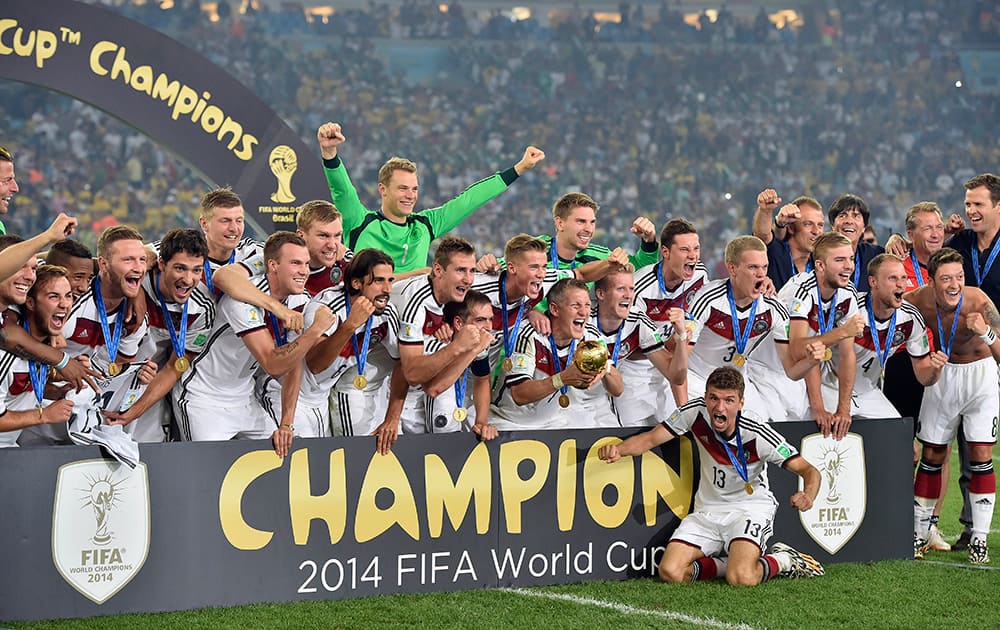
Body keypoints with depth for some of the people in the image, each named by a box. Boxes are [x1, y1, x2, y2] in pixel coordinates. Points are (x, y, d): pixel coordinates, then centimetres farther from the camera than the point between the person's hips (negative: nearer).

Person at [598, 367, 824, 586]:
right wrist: (618, 449, -27)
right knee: (670, 573, -17)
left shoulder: (757, 434, -21)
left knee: (741, 579, -30)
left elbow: (809, 471, -18)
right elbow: (651, 438, -6)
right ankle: (733, 562, 7)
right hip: (707, 509, 4)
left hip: (750, 507, -4)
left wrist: (807, 496, -41)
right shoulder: (696, 412, -13)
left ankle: (782, 560, 3)